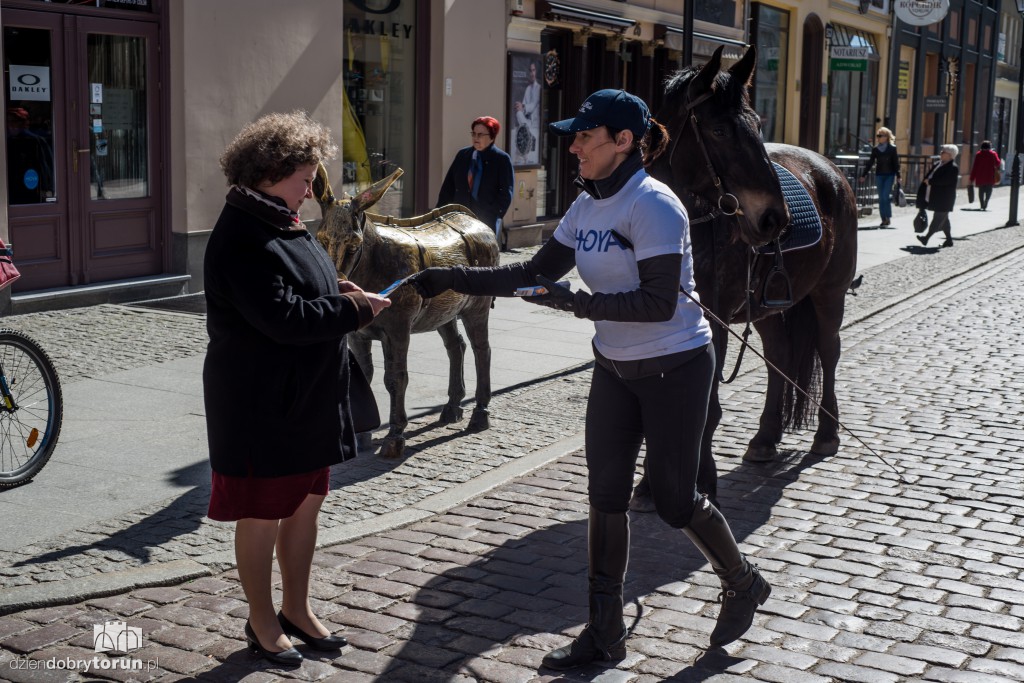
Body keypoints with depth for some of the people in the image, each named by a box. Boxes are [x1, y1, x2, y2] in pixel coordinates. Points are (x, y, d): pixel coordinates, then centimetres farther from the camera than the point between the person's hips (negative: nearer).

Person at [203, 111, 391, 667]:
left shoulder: (279, 224, 11)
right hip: (260, 404, -9)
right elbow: (283, 318, -26)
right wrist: (356, 310, -17)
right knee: (263, 512, 6)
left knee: (305, 501, 16)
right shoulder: (243, 238, -21)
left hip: (306, 398, 10)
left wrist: (338, 291, 2)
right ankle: (262, 621, 23)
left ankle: (296, 609, 32)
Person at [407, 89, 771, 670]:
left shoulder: (653, 205, -21)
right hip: (615, 369, 8)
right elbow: (536, 272, 5)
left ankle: (744, 584, 32)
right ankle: (605, 633, 19)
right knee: (606, 496, 8)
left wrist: (577, 303, -29)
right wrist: (453, 279, -2)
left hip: (675, 369, -8)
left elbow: (659, 302, -25)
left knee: (674, 498, 4)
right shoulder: (587, 206, 3)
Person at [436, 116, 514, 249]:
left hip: (487, 223, -3)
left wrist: (494, 215, -13)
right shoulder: (462, 155, 10)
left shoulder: (502, 159, -1)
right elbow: (448, 186, 12)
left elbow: (506, 193, -4)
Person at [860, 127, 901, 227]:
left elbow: (896, 163, -3)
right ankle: (884, 219, 10)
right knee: (881, 198, 3)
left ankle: (888, 217, -1)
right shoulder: (875, 149, 6)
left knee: (886, 196, -12)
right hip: (879, 175, 4)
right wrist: (864, 174, 9)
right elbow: (870, 162, 11)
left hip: (890, 175, -4)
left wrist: (898, 176, -7)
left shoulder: (892, 148, -3)